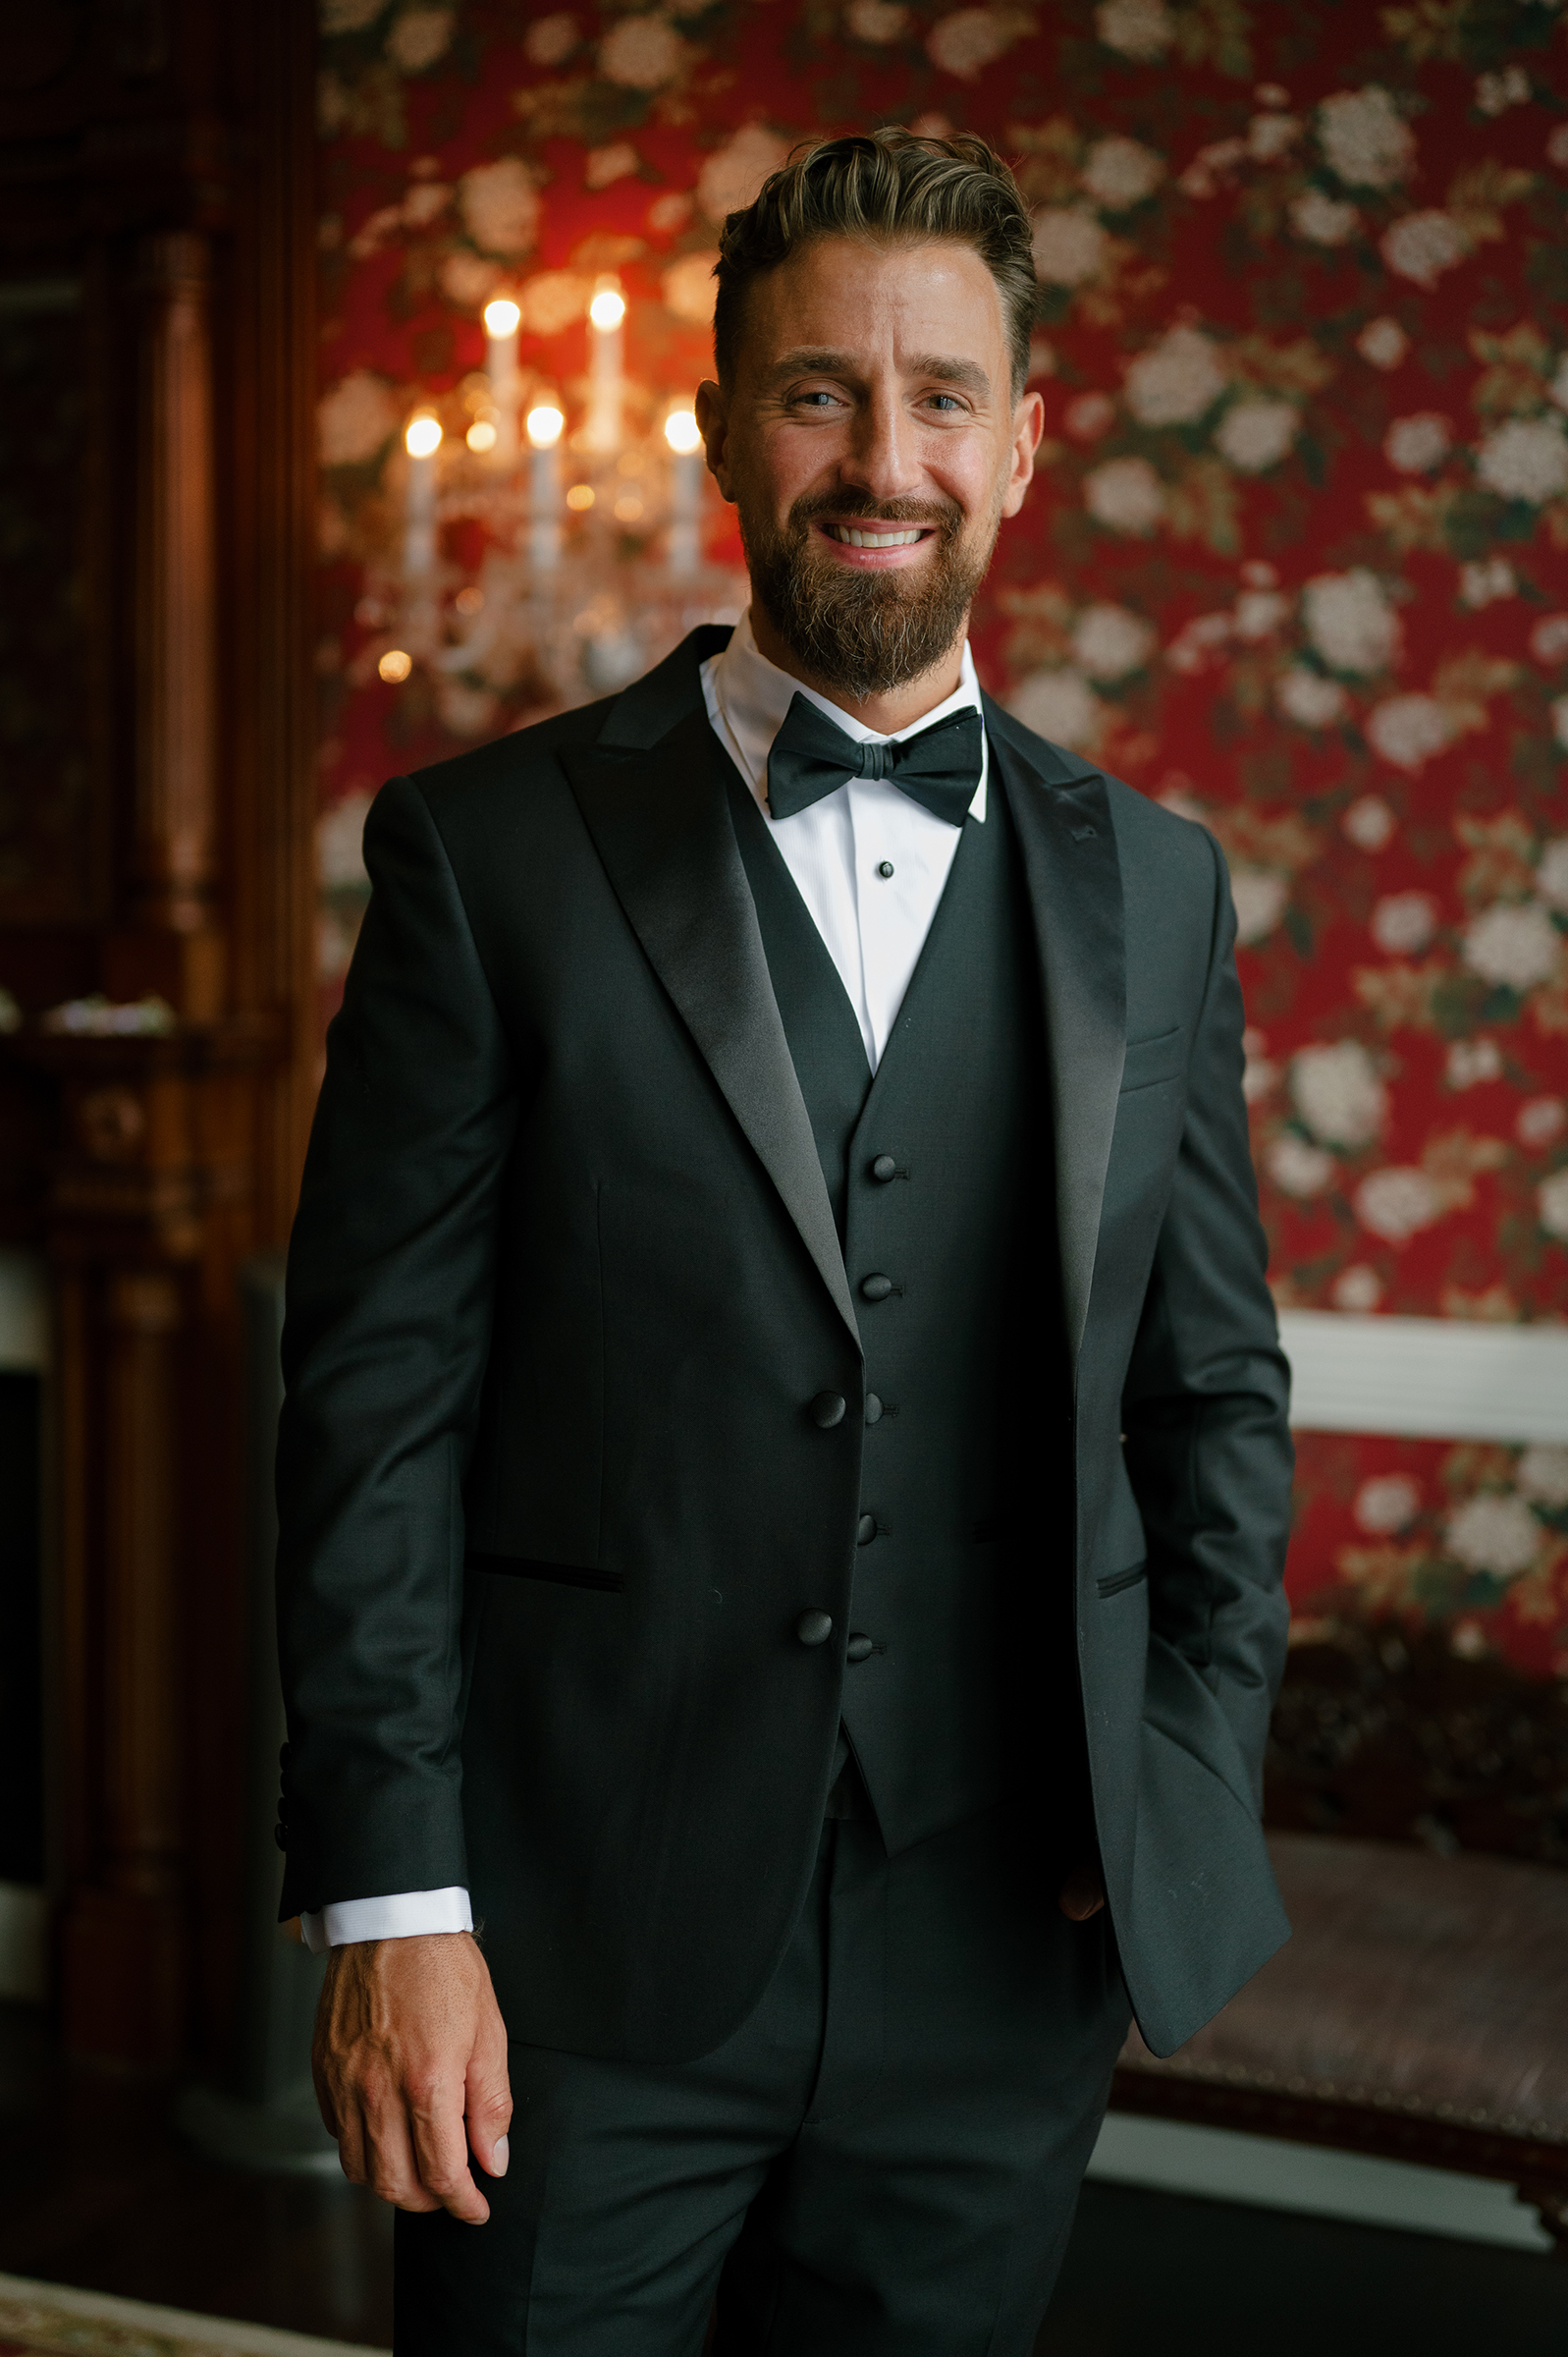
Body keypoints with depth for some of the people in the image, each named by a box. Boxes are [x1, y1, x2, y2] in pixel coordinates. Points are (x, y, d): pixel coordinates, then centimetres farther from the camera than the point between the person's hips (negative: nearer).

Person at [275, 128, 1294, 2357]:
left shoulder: (1152, 891, 6)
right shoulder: (488, 850, -3)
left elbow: (1217, 1390, 10)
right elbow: (378, 1396, -6)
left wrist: (1187, 1792, 0)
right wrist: (394, 1903, -10)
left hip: (1004, 1960, 3)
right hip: (584, 1962, -2)